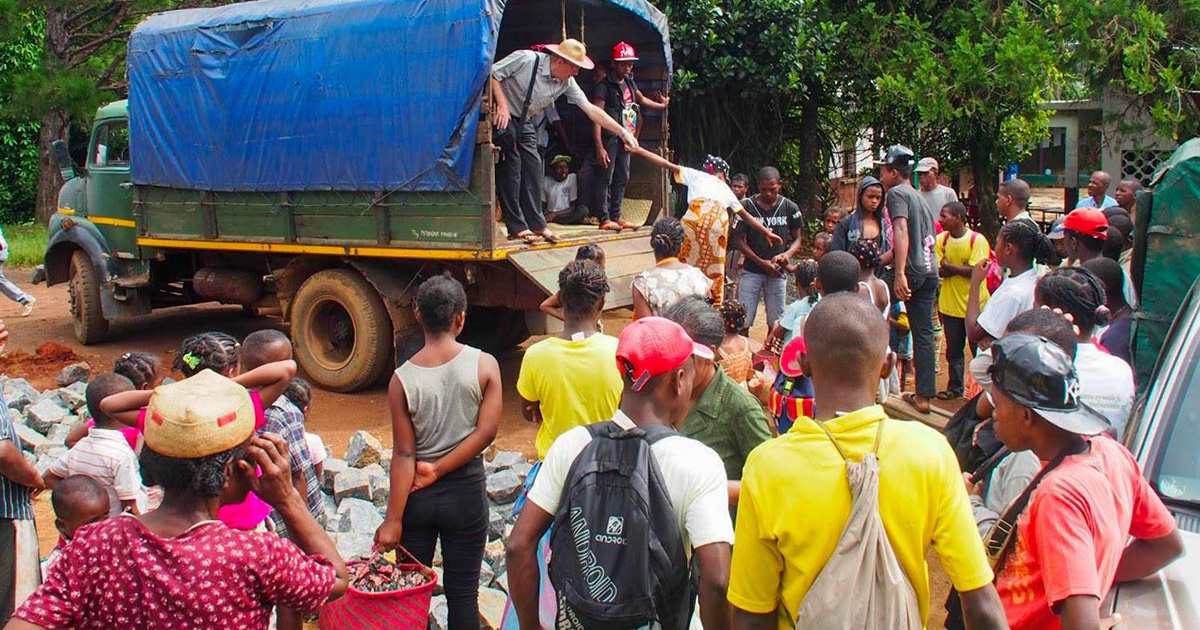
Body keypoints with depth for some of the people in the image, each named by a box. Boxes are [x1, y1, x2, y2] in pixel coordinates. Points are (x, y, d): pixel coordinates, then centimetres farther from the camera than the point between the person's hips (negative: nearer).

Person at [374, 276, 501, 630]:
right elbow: (486, 432, -13)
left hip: (417, 496, 0)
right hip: (466, 491, 0)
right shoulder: (484, 365, -10)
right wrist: (438, 469, -7)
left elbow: (404, 454, -11)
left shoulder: (402, 379, -10)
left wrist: (392, 520, -7)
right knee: (462, 593, 11)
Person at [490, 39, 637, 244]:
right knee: (511, 166, -10)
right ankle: (517, 227, -5)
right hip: (503, 118, -6)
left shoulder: (566, 83, -6)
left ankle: (536, 224, 9)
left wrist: (623, 132, -9)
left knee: (533, 166, 2)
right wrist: (502, 105, -24)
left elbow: (591, 109, -5)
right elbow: (492, 73, -18)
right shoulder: (525, 59, -23)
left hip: (524, 122, 7)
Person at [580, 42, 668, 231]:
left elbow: (641, 99, 36)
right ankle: (604, 218, -5)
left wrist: (661, 106, 39)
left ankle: (616, 216, 18)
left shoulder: (629, 82, 13)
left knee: (622, 178, 11)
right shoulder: (604, 86, -11)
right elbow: (597, 118, -17)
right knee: (605, 178, -8)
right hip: (609, 138, -8)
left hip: (625, 138, 8)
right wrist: (599, 147, -23)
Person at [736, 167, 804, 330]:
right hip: (751, 271, -1)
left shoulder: (790, 208, 1)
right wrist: (762, 262, -13)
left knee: (776, 322, 6)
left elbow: (797, 239, 9)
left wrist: (787, 254, -14)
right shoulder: (746, 205, -3)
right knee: (743, 321, -3)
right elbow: (740, 240, -2)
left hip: (777, 273, 2)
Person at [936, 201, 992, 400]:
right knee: (953, 350, 12)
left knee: (979, 350, 4)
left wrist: (948, 266, -12)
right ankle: (954, 387, 24)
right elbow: (939, 271, -6)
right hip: (950, 304, 4)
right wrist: (963, 268, -19)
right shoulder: (941, 239, 1)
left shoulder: (977, 240, -12)